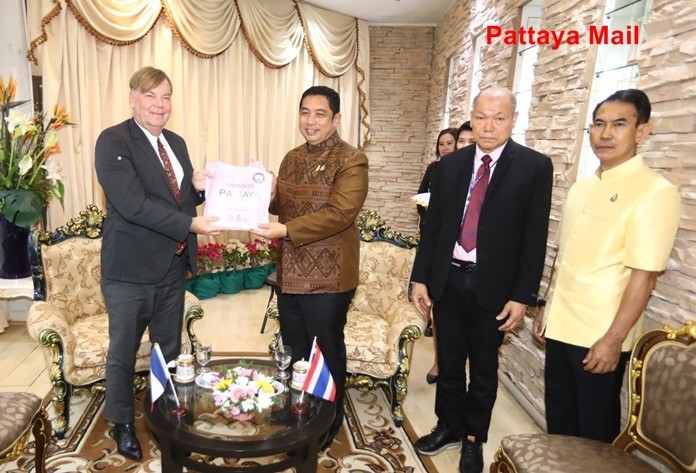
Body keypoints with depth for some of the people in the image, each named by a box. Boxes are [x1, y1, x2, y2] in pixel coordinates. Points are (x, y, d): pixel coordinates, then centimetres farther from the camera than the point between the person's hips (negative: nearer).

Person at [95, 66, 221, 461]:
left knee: (171, 350, 18)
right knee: (124, 352, 12)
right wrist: (190, 225, -26)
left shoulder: (177, 143, 10)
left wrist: (199, 188, -6)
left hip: (173, 266, 6)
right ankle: (123, 424, 33)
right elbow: (133, 204, -23)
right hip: (131, 269, -6)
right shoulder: (113, 141, -12)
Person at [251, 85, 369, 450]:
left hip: (327, 277, -7)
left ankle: (328, 424, 32)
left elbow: (339, 214, -22)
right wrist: (266, 197, -4)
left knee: (326, 353, 10)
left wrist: (286, 230, -27)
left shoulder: (352, 161, -11)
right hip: (289, 274, 7)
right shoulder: (291, 159, 12)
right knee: (293, 351, 20)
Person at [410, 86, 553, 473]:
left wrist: (522, 296, -10)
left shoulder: (535, 167, -6)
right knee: (449, 363, 17)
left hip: (493, 287, -3)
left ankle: (474, 439, 36)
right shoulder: (451, 164, 4)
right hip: (447, 280, 3)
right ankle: (449, 427, 39)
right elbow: (433, 225, 6)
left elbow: (535, 238, -7)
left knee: (483, 370, 14)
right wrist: (420, 278, 3)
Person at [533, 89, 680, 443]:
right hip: (561, 325, 7)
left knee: (594, 425, 11)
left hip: (600, 336, -6)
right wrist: (546, 309, 14)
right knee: (558, 414, 19)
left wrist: (613, 339, -19)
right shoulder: (581, 188, 8)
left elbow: (644, 277, -18)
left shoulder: (655, 192, -14)